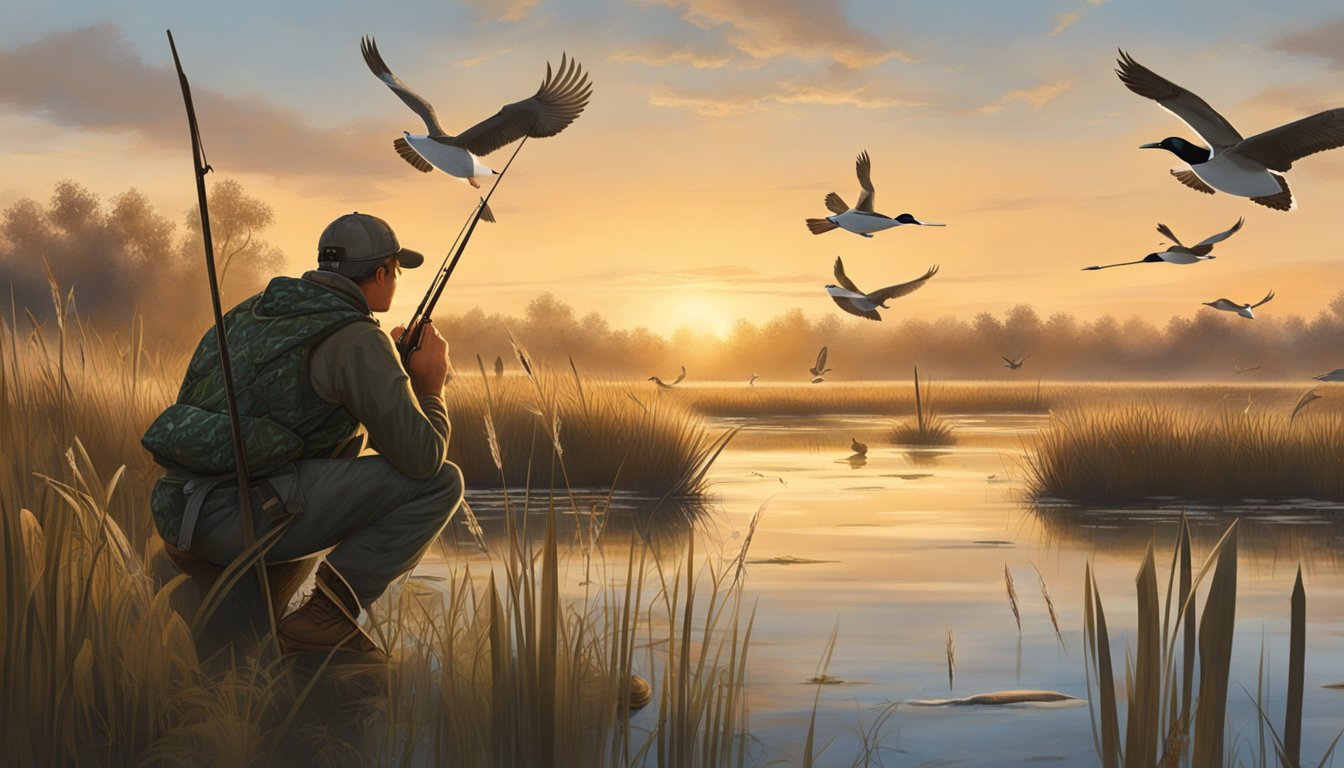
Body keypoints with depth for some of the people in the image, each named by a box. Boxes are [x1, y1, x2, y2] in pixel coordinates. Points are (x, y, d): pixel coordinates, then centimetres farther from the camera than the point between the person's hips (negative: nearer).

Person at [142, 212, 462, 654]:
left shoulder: (264, 308, 19)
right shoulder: (358, 339, -7)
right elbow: (423, 459, -11)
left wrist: (392, 365, 31)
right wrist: (431, 385, 8)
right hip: (237, 519, -9)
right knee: (439, 482, -5)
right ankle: (329, 612, -9)